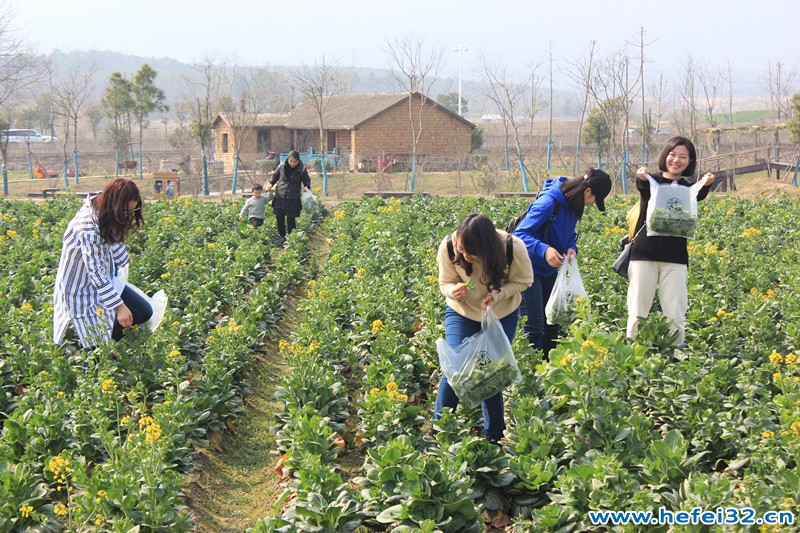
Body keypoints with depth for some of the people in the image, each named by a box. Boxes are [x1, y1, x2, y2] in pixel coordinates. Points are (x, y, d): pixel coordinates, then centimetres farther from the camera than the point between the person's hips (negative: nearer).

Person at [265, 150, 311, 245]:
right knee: (279, 218, 7)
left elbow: (307, 180, 7)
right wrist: (271, 183, 0)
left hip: (293, 199, -3)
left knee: (291, 219, -5)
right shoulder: (282, 166, -1)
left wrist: (306, 186, -13)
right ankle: (282, 237, 25)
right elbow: (275, 175, 15)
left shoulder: (302, 169, -6)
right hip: (280, 196, 3)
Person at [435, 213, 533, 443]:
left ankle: (495, 435, 21)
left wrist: (497, 294, -30)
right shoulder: (448, 247, -28)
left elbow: (523, 281, -11)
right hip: (462, 313, 0)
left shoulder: (513, 248, -31)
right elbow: (445, 283, -9)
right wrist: (453, 291, -34)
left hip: (502, 316, 0)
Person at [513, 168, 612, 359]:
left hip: (551, 270, 9)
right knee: (534, 328, -6)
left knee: (552, 323, 13)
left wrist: (572, 247, -7)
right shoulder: (549, 202, -25)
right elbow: (520, 234, -25)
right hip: (530, 270, -9)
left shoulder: (572, 205, 0)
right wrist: (544, 249, -40)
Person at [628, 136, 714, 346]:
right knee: (638, 311, 3)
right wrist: (642, 179, -45)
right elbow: (644, 189, -21)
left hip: (675, 257, 1)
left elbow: (698, 197, -16)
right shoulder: (651, 181, 4)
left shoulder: (688, 188, 9)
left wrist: (705, 185, -38)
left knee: (675, 314, 1)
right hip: (644, 253, -1)